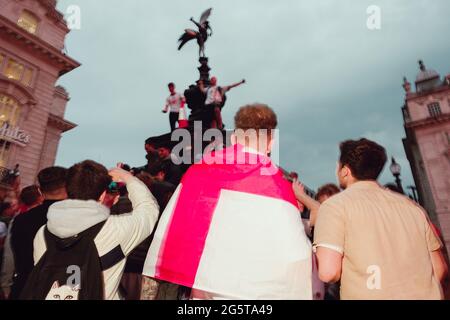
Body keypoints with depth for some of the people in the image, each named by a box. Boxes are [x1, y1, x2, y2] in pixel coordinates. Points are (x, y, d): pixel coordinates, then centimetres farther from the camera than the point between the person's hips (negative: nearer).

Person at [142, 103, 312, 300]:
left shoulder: (200, 169, -2)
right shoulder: (275, 184, -11)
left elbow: (166, 232, 0)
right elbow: (292, 254, -14)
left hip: (199, 291, 3)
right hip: (248, 291, -2)